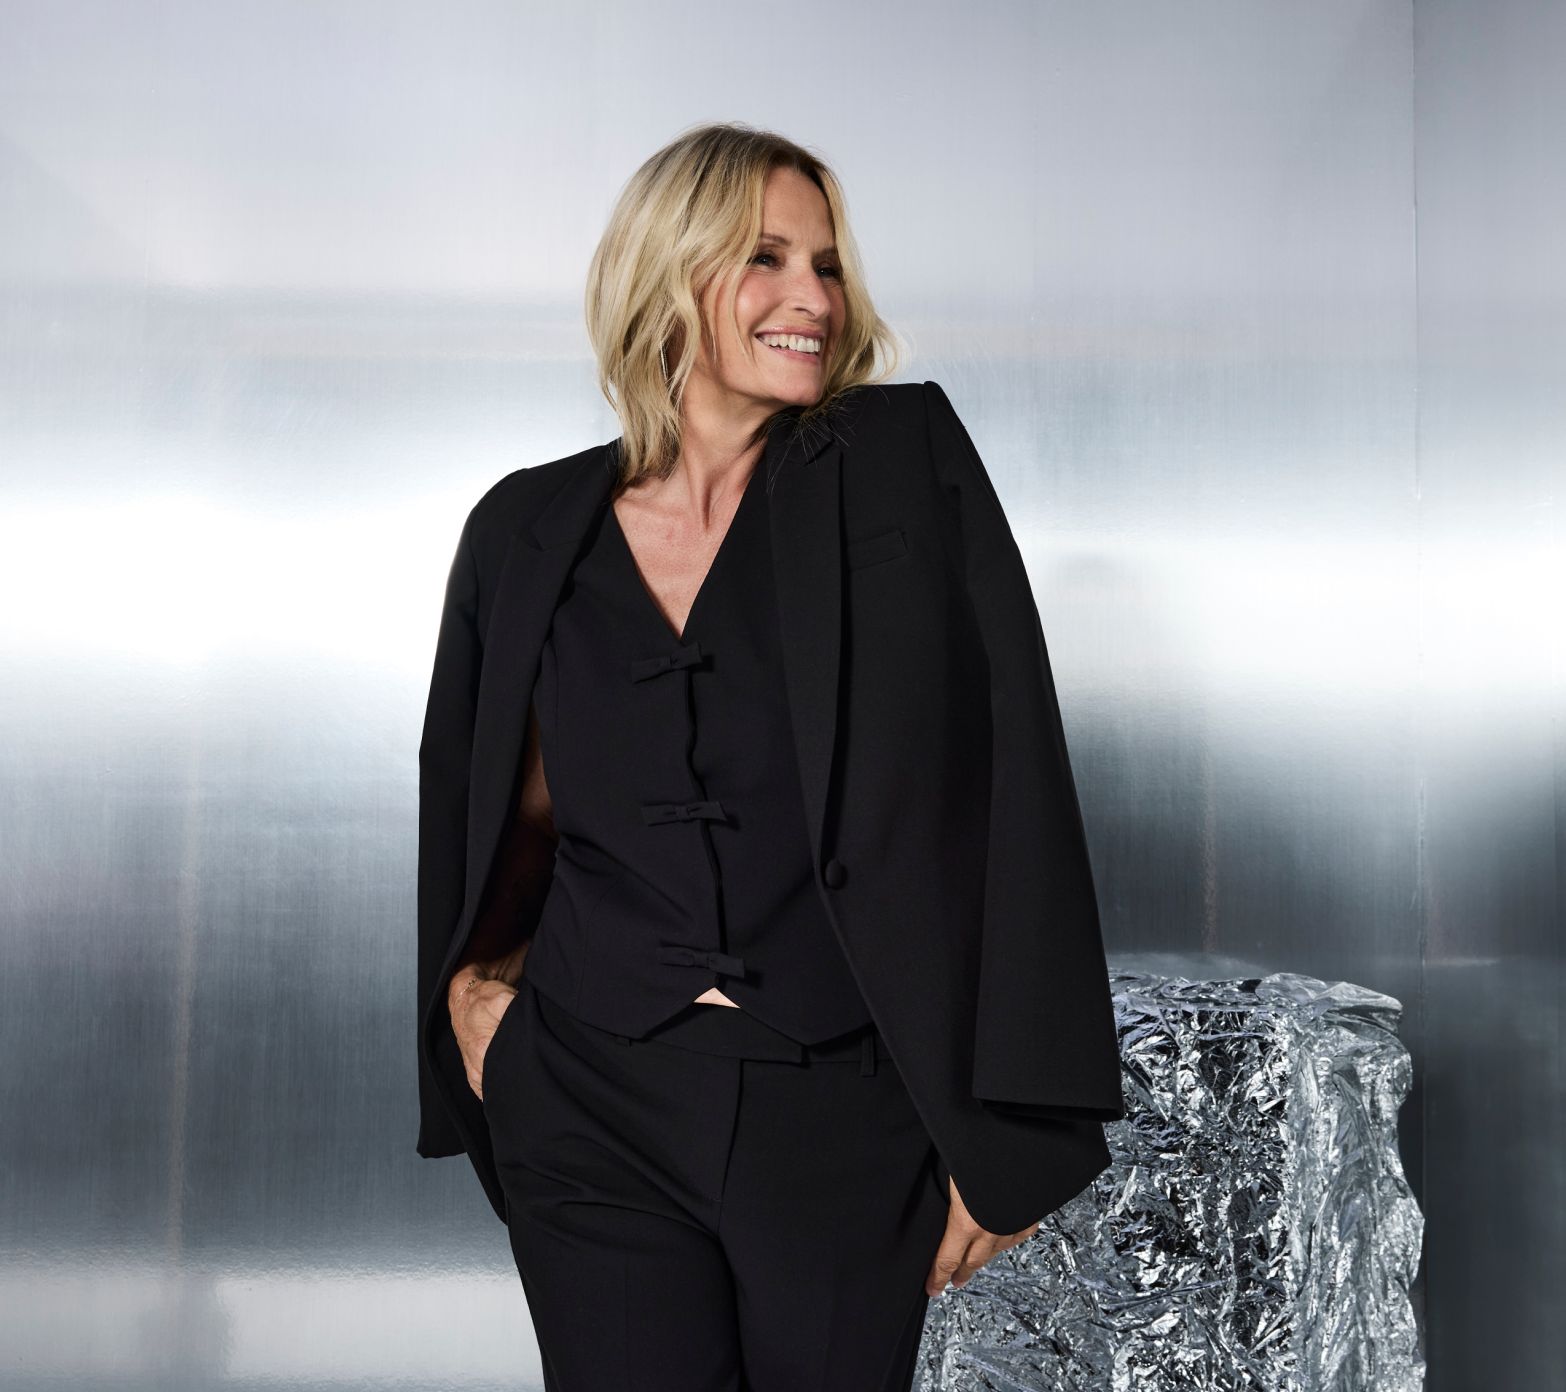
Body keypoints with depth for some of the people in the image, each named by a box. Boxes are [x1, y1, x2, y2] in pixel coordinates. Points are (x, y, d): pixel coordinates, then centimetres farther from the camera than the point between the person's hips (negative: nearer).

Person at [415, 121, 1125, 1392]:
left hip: (847, 1119, -1)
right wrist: (475, 988, 2)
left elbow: (1014, 782, -9)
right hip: (596, 1110, 2)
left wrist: (1011, 1131, -10)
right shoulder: (530, 531, 2)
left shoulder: (907, 465, -6)